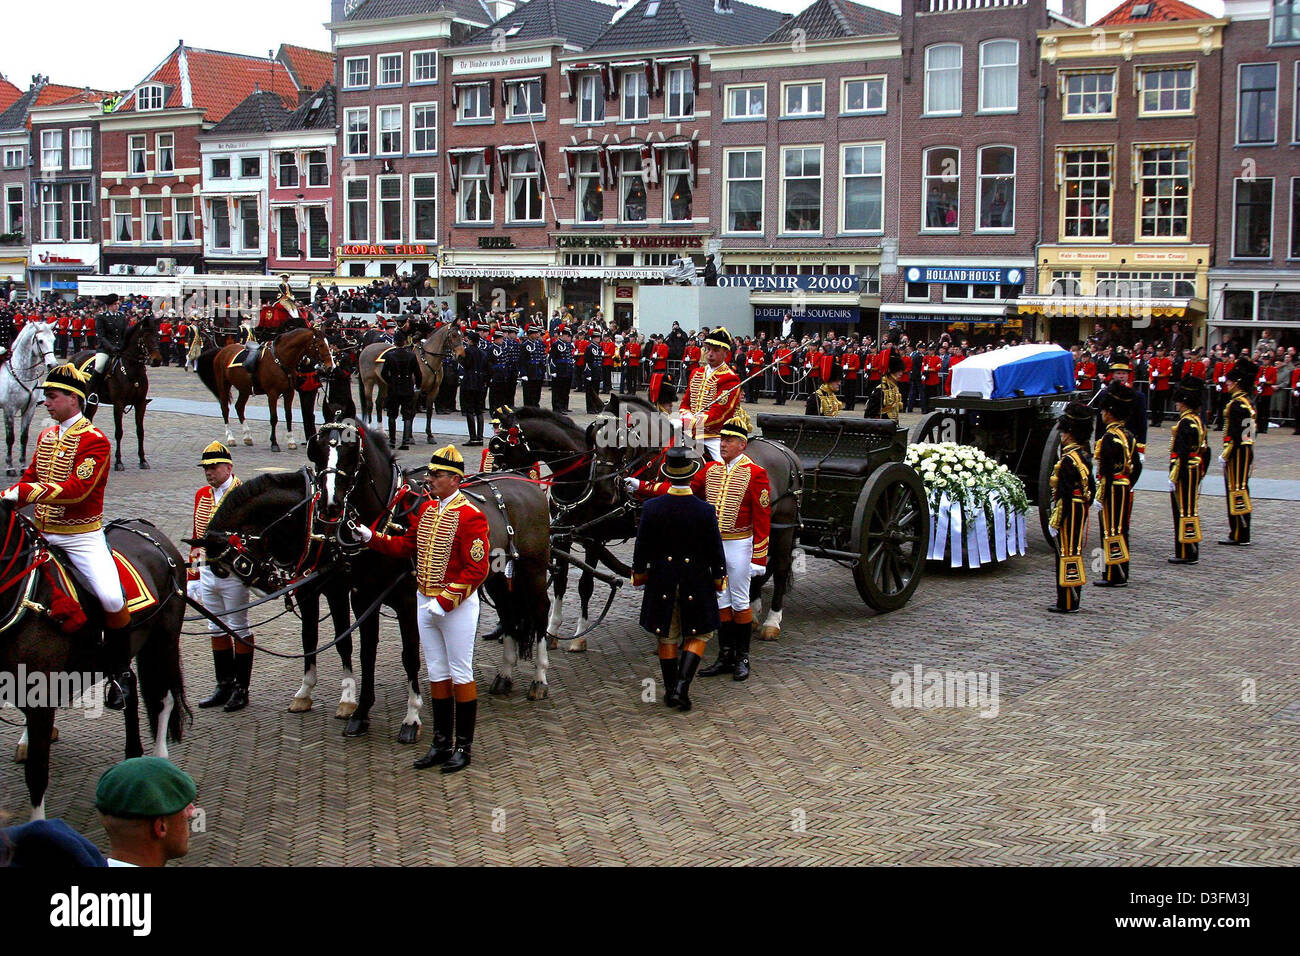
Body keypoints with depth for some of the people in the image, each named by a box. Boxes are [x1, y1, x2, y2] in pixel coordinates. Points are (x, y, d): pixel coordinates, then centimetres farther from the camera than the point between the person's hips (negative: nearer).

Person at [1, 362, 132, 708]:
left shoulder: (94, 441, -10)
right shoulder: (46, 436, 14)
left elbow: (77, 489, -21)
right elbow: (30, 479, 17)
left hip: (82, 536, -7)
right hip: (42, 533, 7)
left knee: (111, 598, -23)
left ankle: (120, 671, -2)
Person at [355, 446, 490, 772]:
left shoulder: (470, 516, -16)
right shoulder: (426, 508, 8)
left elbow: (477, 570, -19)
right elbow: (406, 546, 17)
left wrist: (445, 601, -22)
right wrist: (370, 537, 6)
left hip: (458, 606, -7)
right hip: (425, 602, 7)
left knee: (460, 675, 3)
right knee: (437, 674, 14)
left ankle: (464, 747, 12)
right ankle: (441, 743, 23)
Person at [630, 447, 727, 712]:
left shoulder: (651, 508, -11)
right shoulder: (706, 511, -14)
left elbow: (642, 548, -2)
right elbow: (716, 550, -6)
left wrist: (639, 575, 13)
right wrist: (718, 580, 7)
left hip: (662, 581, 2)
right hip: (696, 583, -2)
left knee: (667, 638, 14)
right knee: (698, 636, 12)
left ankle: (670, 691, 21)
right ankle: (682, 686, -2)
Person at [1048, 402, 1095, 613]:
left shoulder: (1068, 460, -19)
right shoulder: (1085, 457, 8)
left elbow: (1065, 496, -21)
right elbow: (1091, 489, 14)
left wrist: (1055, 522, -18)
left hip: (1069, 515, -9)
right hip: (1081, 513, 9)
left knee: (1066, 555, -2)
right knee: (1075, 554, 14)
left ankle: (1066, 603, 2)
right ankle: (1073, 600, 22)